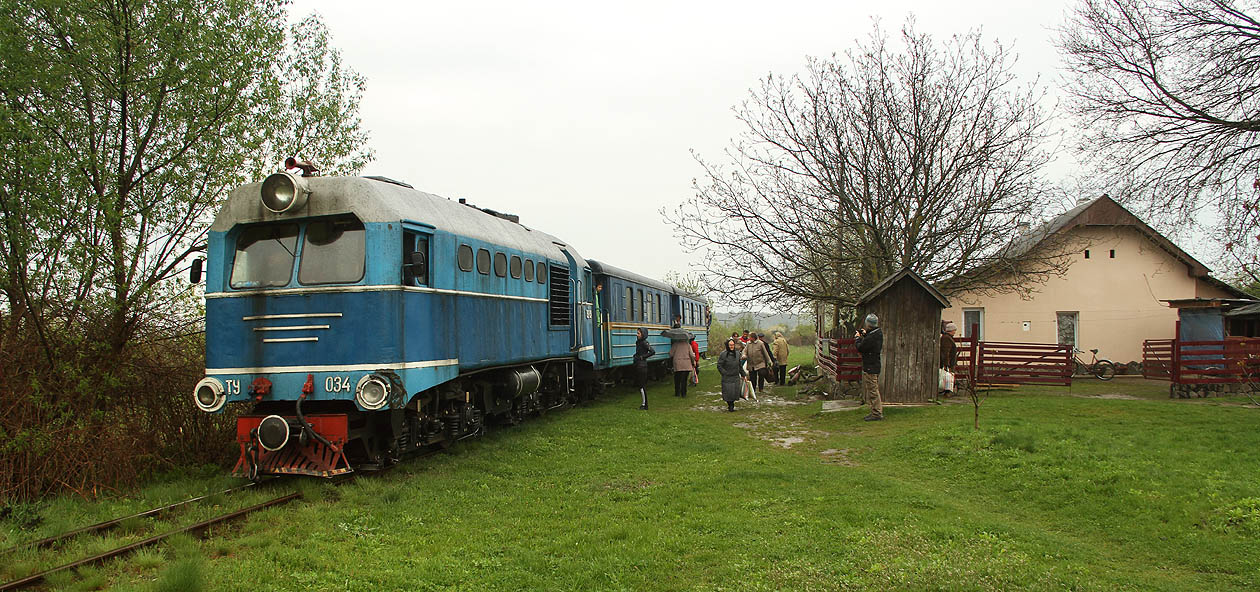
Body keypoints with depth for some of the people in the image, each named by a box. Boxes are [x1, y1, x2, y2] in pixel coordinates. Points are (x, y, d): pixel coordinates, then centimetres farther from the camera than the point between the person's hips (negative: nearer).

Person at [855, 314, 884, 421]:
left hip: (870, 367, -10)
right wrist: (865, 334, 10)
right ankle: (878, 411, 25)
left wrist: (858, 338, 2)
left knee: (872, 390, -3)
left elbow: (860, 348, -12)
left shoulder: (871, 338, -24)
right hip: (875, 365, 10)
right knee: (874, 390, 18)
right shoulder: (879, 333, 5)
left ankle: (876, 413, 1)